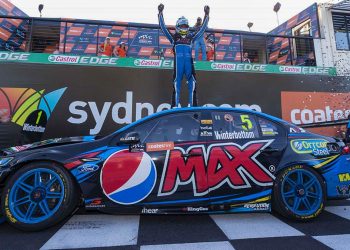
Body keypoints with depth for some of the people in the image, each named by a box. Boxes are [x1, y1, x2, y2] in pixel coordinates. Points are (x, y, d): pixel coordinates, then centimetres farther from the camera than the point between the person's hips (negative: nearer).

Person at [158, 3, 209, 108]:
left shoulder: (191, 37, 25)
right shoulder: (174, 37, 20)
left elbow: (202, 28, 29)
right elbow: (163, 27, 16)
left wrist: (206, 15, 28)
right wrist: (160, 13, 11)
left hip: (189, 60, 3)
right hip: (178, 60, -2)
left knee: (192, 81, -5)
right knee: (177, 81, -7)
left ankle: (192, 104, -4)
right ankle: (175, 104, -7)